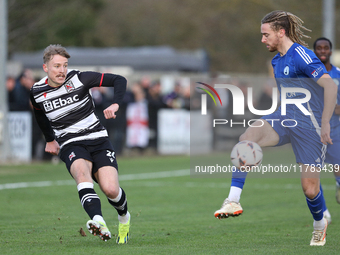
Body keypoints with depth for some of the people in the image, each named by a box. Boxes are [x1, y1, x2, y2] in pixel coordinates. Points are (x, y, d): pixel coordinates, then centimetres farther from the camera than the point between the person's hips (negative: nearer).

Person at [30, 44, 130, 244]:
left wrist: (115, 104, -20)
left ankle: (124, 217, 22)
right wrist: (50, 140, 34)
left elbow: (119, 80, -3)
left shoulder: (78, 78, -5)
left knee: (111, 190, -17)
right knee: (82, 171, -35)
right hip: (70, 145, 0)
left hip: (98, 139, 0)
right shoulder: (37, 92, 3)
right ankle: (99, 223, -57)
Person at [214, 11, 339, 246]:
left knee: (310, 187, -1)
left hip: (310, 125, -7)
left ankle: (319, 223, 33)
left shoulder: (300, 55, -17)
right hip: (285, 117, 7)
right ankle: (233, 201, -30)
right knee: (247, 137, -25)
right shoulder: (277, 60, 10)